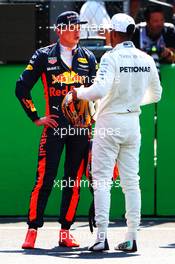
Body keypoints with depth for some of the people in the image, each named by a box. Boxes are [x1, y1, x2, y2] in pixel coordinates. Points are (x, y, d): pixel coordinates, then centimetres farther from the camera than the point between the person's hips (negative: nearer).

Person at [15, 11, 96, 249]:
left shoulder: (88, 58, 11)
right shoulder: (44, 56, 2)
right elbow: (22, 88, 3)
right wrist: (36, 118, 0)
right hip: (54, 126, -3)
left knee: (74, 181, 3)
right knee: (45, 179, -8)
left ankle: (65, 231, 9)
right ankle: (32, 230, -3)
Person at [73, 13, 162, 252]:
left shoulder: (111, 58, -14)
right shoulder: (146, 60, 4)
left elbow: (100, 89, -27)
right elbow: (156, 95, 13)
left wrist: (78, 93, -10)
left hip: (110, 123, -5)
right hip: (133, 122, 5)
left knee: (101, 180, -2)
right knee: (131, 181, 8)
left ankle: (102, 237, -9)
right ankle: (131, 238, 6)